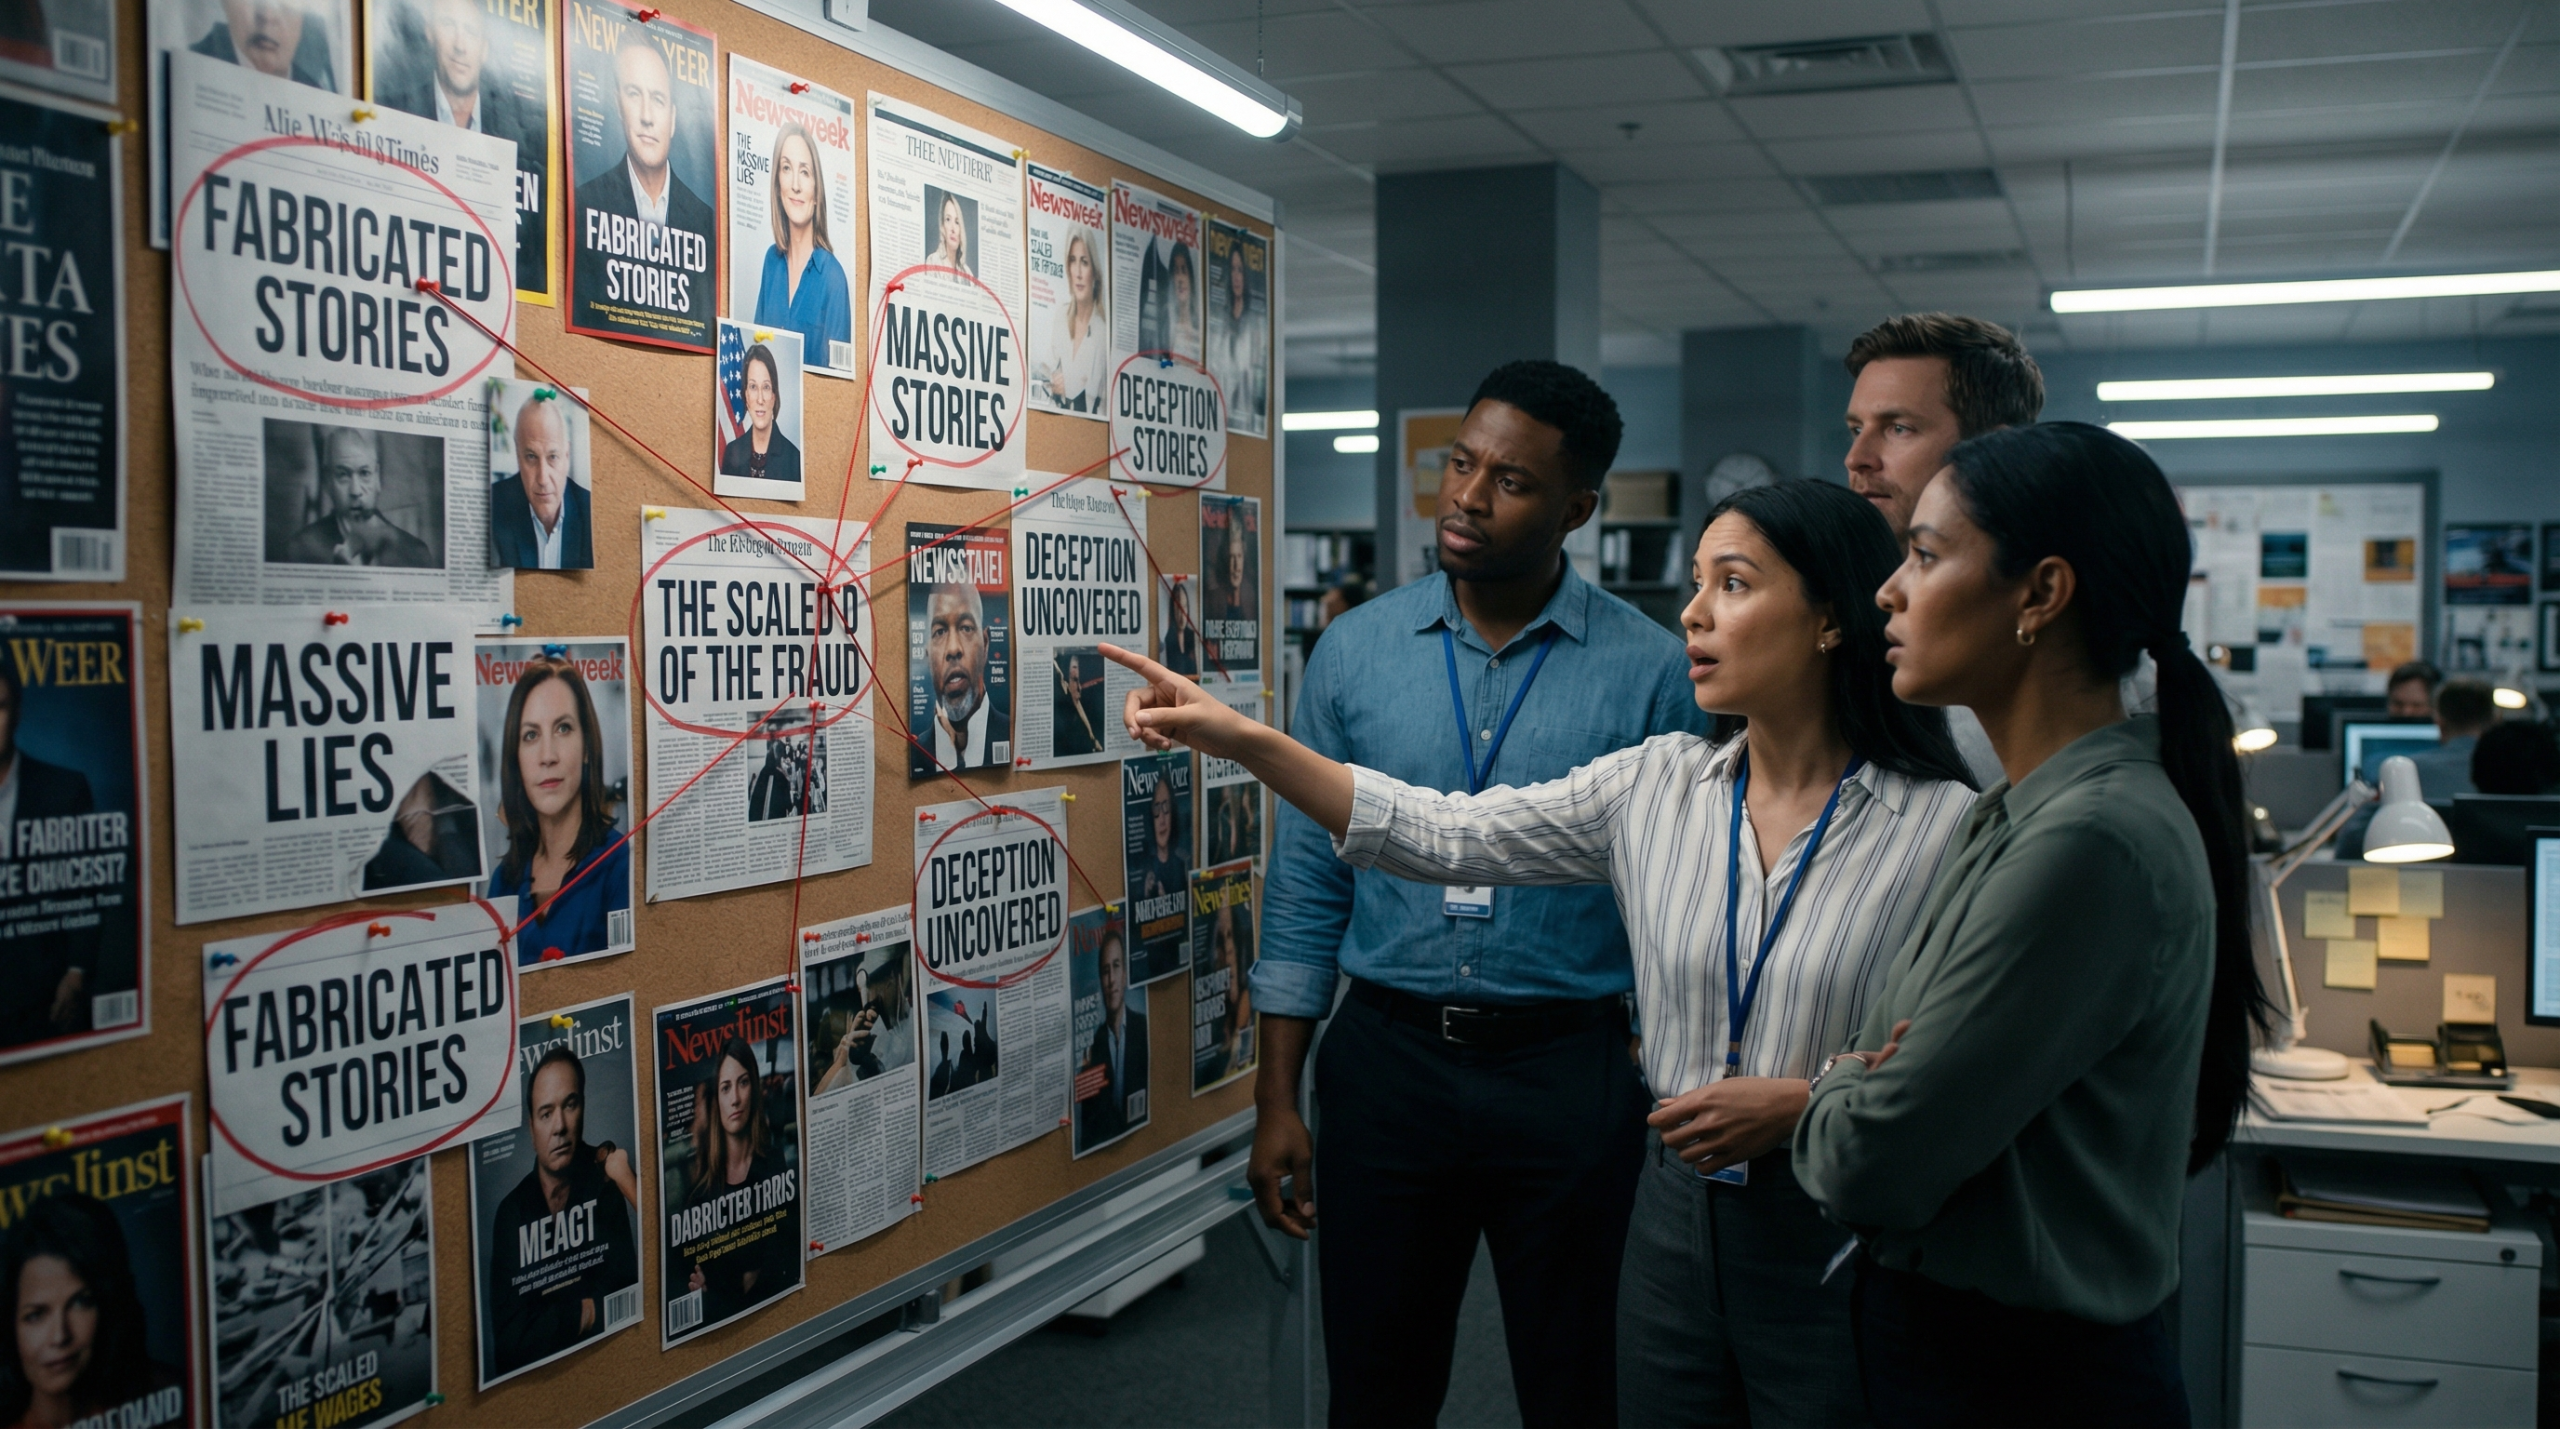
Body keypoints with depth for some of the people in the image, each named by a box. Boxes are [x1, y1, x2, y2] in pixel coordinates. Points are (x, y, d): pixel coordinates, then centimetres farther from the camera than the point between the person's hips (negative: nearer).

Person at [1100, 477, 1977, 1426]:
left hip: (1839, 1242, -4)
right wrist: (1240, 740, -8)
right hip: (1677, 1212, 4)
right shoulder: (1655, 786, 1)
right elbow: (1444, 835, -3)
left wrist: (1799, 1100, -21)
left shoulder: (1944, 824, -11)